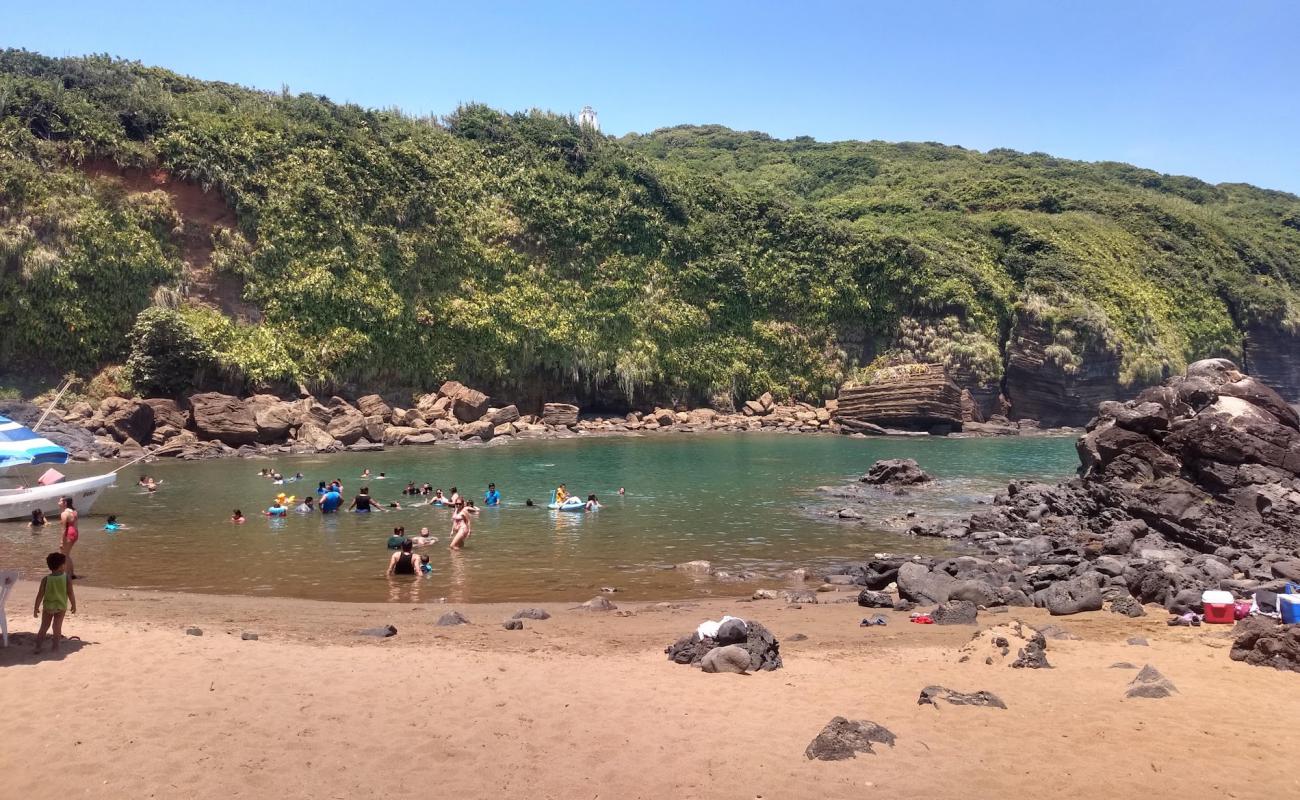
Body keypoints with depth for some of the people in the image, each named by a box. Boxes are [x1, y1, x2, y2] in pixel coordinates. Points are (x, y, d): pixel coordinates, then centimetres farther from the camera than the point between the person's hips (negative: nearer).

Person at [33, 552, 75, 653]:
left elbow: (40, 594, -7)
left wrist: (36, 608, 3)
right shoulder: (67, 578, -12)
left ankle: (38, 646, 17)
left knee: (44, 626, 14)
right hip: (61, 607, -1)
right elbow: (71, 593, -8)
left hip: (48, 607, 1)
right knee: (57, 627, 6)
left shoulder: (45, 579, -9)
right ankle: (56, 647, 8)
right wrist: (74, 605, 5)